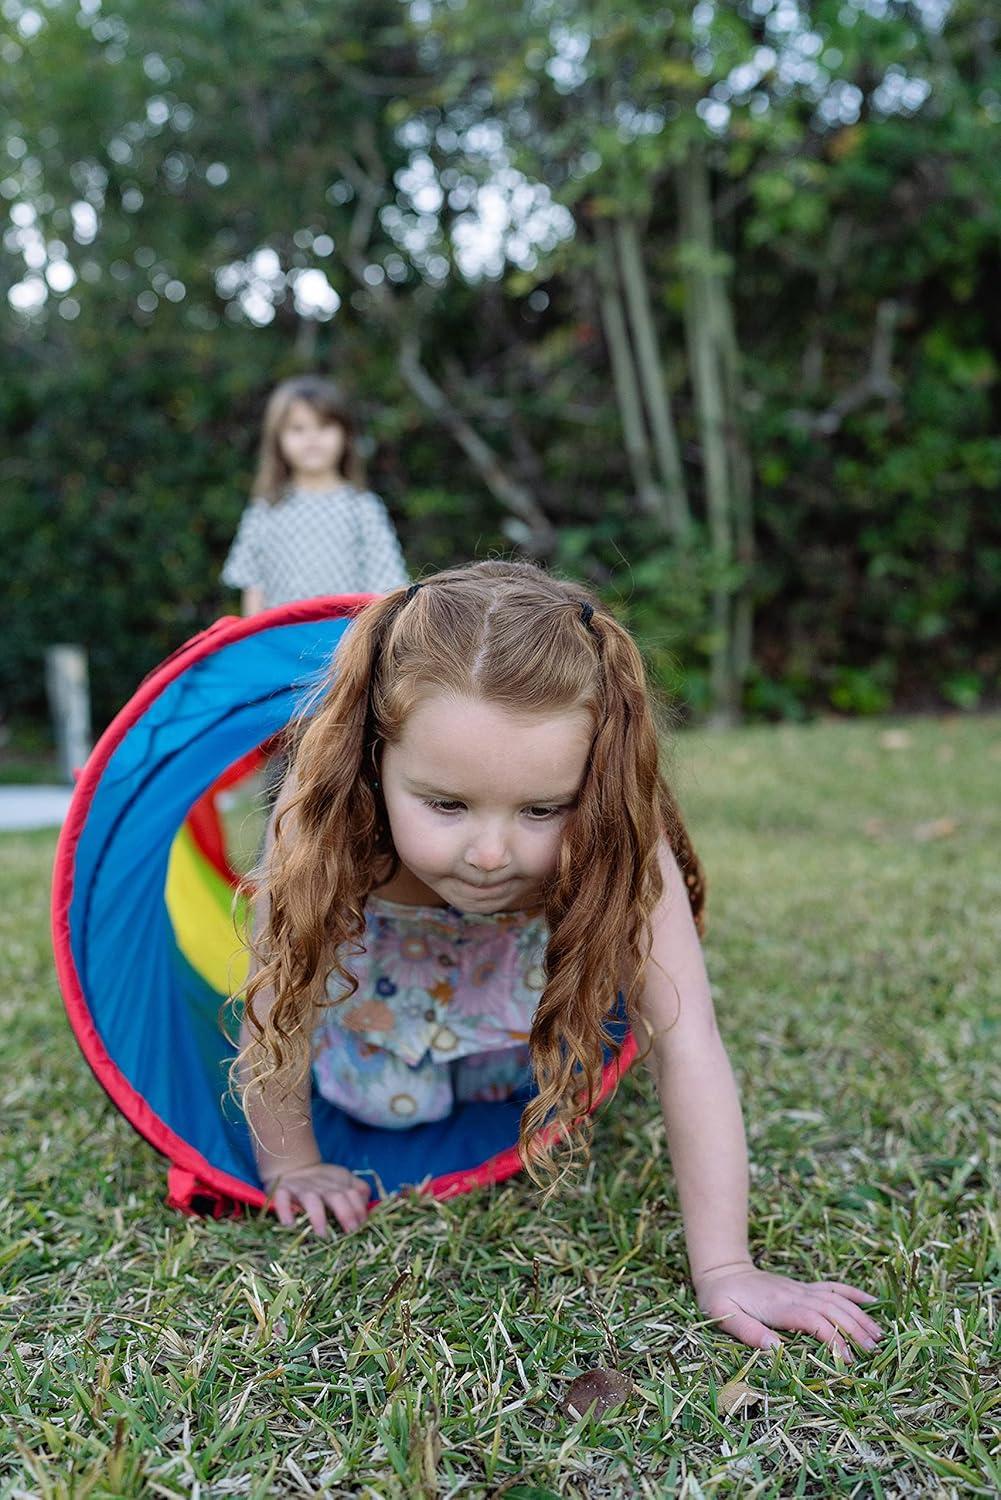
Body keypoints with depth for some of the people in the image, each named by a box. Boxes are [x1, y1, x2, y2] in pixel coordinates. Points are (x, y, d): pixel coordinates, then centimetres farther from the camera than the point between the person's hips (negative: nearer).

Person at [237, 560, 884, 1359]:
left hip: (517, 956, 1)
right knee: (391, 1100, -5)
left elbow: (684, 1046, -40)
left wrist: (724, 1269, -40)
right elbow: (278, 1007, -27)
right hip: (377, 945, 0)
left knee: (493, 1076, -4)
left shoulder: (618, 839, -41)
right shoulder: (328, 822, -42)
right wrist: (290, 1165, -15)